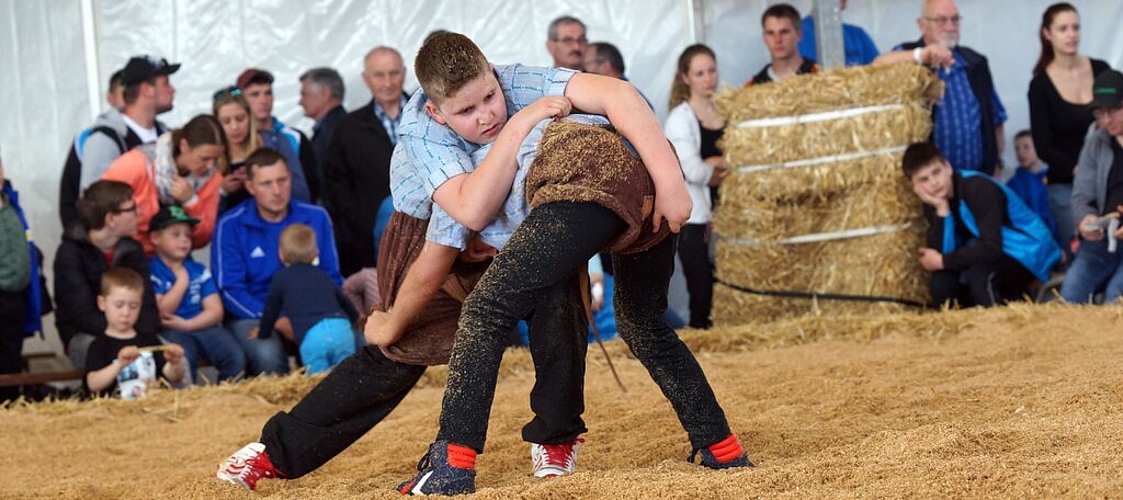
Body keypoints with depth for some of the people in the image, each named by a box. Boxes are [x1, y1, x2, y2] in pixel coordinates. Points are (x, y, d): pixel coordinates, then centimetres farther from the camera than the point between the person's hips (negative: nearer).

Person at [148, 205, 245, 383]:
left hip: (202, 327, 5)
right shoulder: (150, 272, 1)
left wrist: (187, 324, -10)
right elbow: (160, 314, -10)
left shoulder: (199, 271, 15)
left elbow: (216, 311, 7)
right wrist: (182, 279, -4)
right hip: (170, 332, -4)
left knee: (236, 357, -21)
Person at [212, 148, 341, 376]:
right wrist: (277, 321, -20)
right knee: (268, 354, -37)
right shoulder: (230, 226, -3)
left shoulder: (316, 217, 6)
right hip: (253, 316, -3)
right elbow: (230, 290, -6)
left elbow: (332, 278, 9)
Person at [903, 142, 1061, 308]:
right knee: (941, 281, -13)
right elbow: (941, 254, -17)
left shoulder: (977, 188, -25)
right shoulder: (935, 202, -4)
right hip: (995, 256, 7)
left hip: (1028, 251, -7)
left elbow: (991, 248, -31)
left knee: (978, 272, -32)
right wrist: (941, 210, -27)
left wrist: (943, 262, -22)